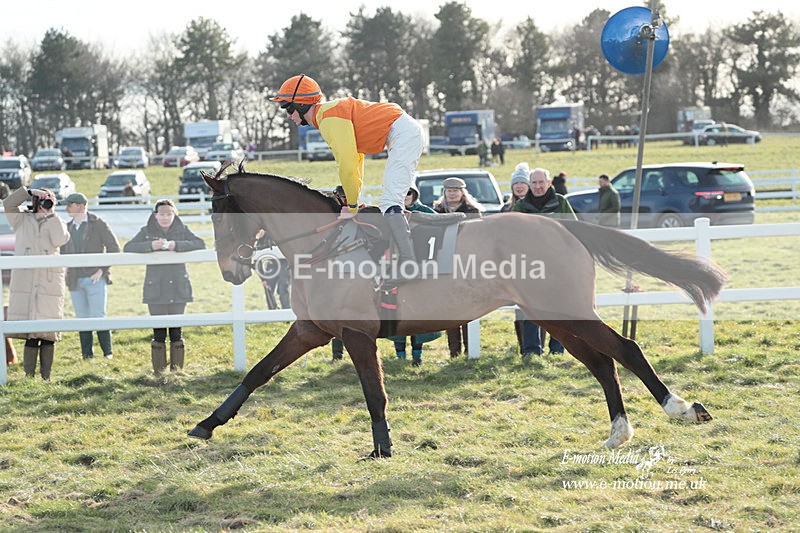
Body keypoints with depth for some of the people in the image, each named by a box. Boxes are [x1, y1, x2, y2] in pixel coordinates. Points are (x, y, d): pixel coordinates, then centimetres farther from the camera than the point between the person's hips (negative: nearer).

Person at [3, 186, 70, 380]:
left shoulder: (56, 223, 13)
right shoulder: (22, 219, 12)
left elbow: (60, 240, -8)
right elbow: (8, 204, -2)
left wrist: (51, 214, -5)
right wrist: (30, 191, -6)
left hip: (50, 283, 1)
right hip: (25, 282, -1)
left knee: (48, 334, 0)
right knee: (30, 334, -4)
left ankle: (46, 377, 6)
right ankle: (29, 375, 1)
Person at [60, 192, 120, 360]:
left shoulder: (98, 224, -2)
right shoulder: (67, 228, 13)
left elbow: (114, 248, -4)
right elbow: (63, 251, 22)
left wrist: (101, 270, -10)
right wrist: (69, 273, 7)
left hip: (95, 279, -5)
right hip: (75, 281, 5)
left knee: (98, 317, -7)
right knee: (82, 319, 6)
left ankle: (107, 352, 1)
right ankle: (87, 354, 11)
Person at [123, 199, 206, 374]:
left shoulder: (182, 230, 6)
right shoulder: (147, 232, 5)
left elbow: (200, 244, -6)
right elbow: (128, 247, -5)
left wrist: (177, 245, -20)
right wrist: (150, 246, -20)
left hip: (178, 289, 1)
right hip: (155, 290, -1)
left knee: (176, 331, 3)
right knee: (158, 332, -1)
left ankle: (177, 370, 11)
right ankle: (158, 372, 4)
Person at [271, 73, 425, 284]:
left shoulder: (329, 117, -15)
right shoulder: (330, 113, 18)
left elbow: (347, 164, -19)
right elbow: (355, 156, 24)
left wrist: (352, 205, -9)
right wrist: (353, 198, 19)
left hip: (403, 134, -11)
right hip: (411, 132, 11)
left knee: (388, 202, -19)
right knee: (390, 202, 16)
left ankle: (408, 265, -30)